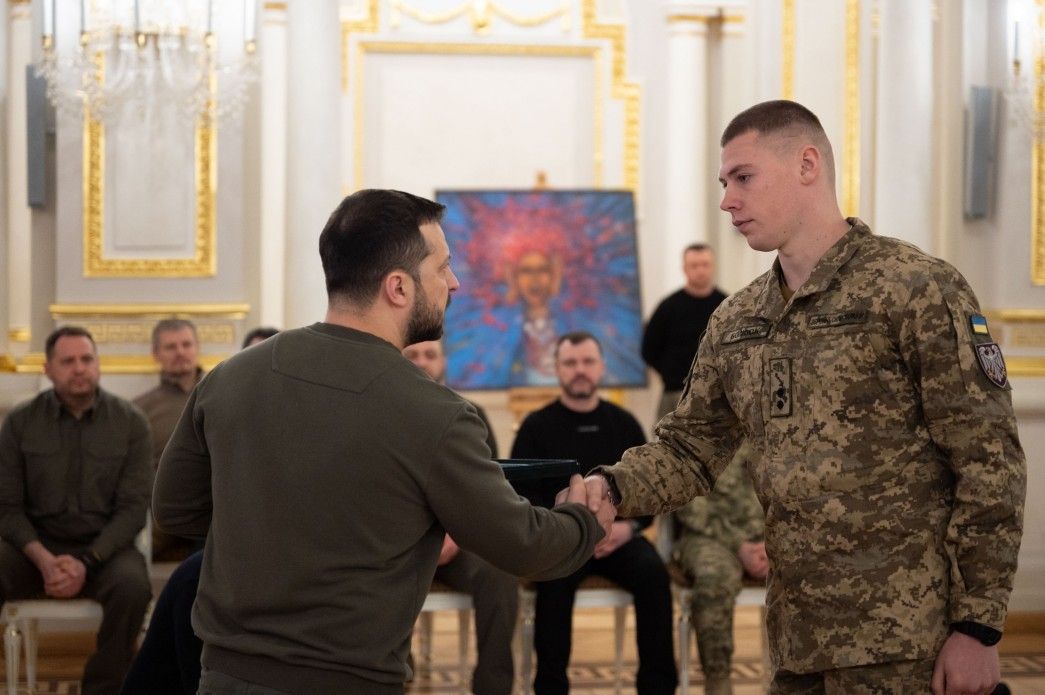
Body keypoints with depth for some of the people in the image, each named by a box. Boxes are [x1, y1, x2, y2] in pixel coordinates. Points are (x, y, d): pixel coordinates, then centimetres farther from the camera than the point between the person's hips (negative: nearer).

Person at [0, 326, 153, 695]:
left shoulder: (130, 422, -1)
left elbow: (133, 509, -5)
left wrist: (86, 562, -20)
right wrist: (43, 560, -19)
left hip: (104, 545, -1)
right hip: (36, 544, 1)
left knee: (133, 585, -34)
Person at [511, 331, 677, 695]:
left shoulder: (624, 424, 12)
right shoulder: (537, 427, 5)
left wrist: (629, 527, -9)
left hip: (618, 537, 2)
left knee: (653, 572, -28)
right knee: (555, 575, -35)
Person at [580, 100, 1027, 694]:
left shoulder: (918, 289, -7)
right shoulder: (736, 322, 12)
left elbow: (990, 464, -9)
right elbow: (689, 447, 16)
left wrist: (978, 627, -13)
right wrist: (612, 485, -6)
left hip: (898, 643, -6)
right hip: (796, 640, 6)